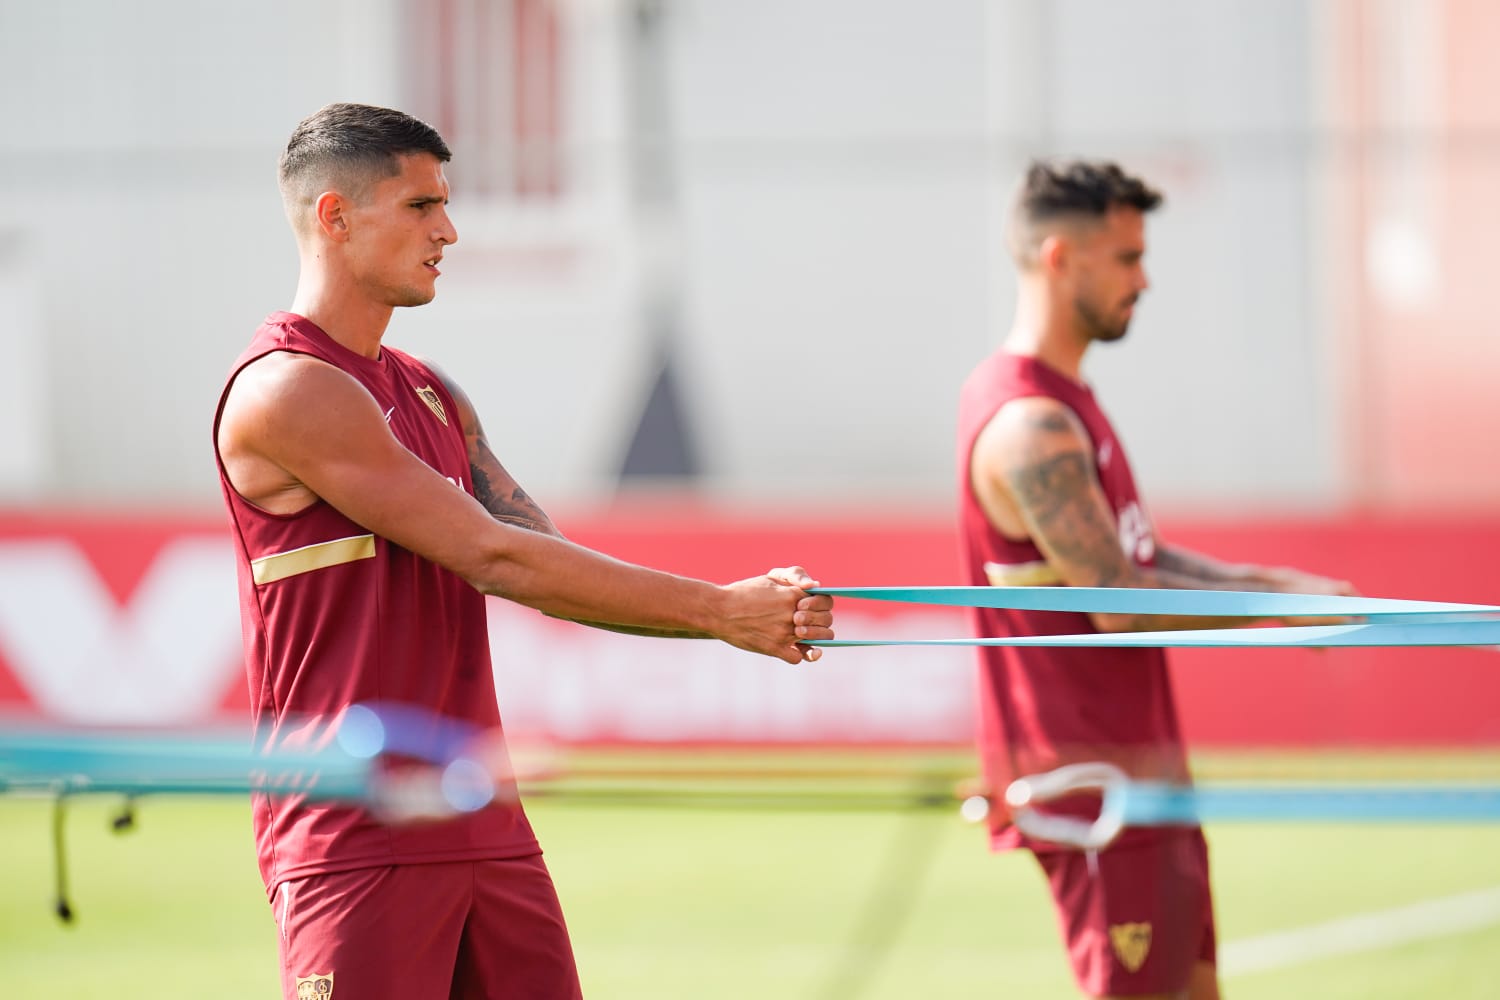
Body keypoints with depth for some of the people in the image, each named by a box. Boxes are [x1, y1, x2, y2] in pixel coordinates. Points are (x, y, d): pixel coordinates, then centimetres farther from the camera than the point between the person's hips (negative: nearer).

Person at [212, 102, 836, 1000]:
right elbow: (491, 558, -17)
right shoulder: (286, 390, -13)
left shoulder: (430, 394, 16)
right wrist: (717, 609, -14)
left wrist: (755, 612, -8)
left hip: (483, 823, 8)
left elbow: (552, 572, 8)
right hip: (358, 847, -8)